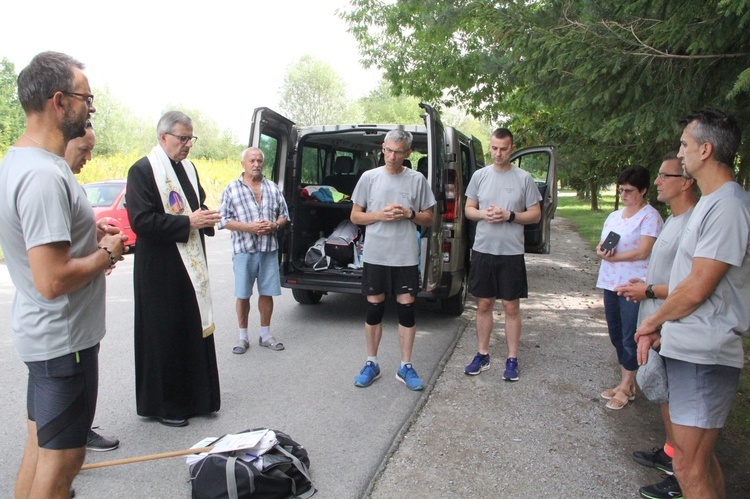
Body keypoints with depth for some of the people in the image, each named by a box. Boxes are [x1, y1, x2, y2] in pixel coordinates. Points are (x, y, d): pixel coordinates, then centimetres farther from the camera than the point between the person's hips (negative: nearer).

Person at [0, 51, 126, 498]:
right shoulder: (44, 176, -25)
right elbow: (52, 281, -29)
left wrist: (91, 237, 7)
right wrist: (106, 253, -13)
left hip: (40, 331, 10)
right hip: (63, 339, -10)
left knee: (41, 447, 23)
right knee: (61, 457, 7)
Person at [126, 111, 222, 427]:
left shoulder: (188, 168, 13)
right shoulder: (142, 171, -11)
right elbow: (140, 220, -20)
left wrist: (206, 219, 0)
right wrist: (188, 222, -21)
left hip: (192, 265, 8)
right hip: (160, 268, -7)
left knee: (196, 330, 13)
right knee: (164, 336, 2)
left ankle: (195, 396, 27)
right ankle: (163, 404, 18)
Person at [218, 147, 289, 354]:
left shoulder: (272, 188, 11)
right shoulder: (232, 189, 1)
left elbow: (284, 215, 13)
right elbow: (224, 220, -3)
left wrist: (274, 225, -8)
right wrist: (248, 227, -16)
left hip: (269, 248, 3)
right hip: (244, 250, -2)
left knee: (267, 293, 8)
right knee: (243, 295, 4)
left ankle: (265, 335, 22)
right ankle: (243, 337, 19)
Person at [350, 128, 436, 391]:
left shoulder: (417, 180, 5)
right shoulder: (369, 177, 4)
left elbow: (428, 219, 10)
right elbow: (355, 216, 6)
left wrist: (410, 214, -10)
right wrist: (380, 215, -11)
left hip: (406, 256, 0)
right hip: (375, 254, 0)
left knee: (406, 309, 2)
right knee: (374, 308, 7)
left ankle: (405, 367, 17)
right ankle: (371, 364, 22)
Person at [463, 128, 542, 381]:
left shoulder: (524, 178, 0)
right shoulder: (479, 175, 6)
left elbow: (535, 215, 1)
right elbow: (468, 209, 10)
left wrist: (509, 215, -15)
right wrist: (484, 214, -11)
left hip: (511, 253, -2)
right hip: (482, 250, 2)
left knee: (511, 307, 4)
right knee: (484, 304, 10)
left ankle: (512, 359, 15)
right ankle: (482, 355, 23)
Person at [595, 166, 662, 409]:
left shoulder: (650, 216, -8)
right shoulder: (614, 216, 15)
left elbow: (642, 252, -15)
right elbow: (602, 245, 16)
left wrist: (613, 257, -9)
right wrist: (601, 250, -7)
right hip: (610, 282, 8)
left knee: (630, 337, 0)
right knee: (616, 334, 13)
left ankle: (626, 387, 12)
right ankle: (626, 381, 26)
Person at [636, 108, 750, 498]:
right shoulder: (710, 203, 15)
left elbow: (696, 289, -20)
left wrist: (652, 321, -4)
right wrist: (658, 327, 8)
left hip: (704, 356, -10)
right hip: (688, 349, 10)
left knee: (689, 465, -2)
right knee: (699, 457, 21)